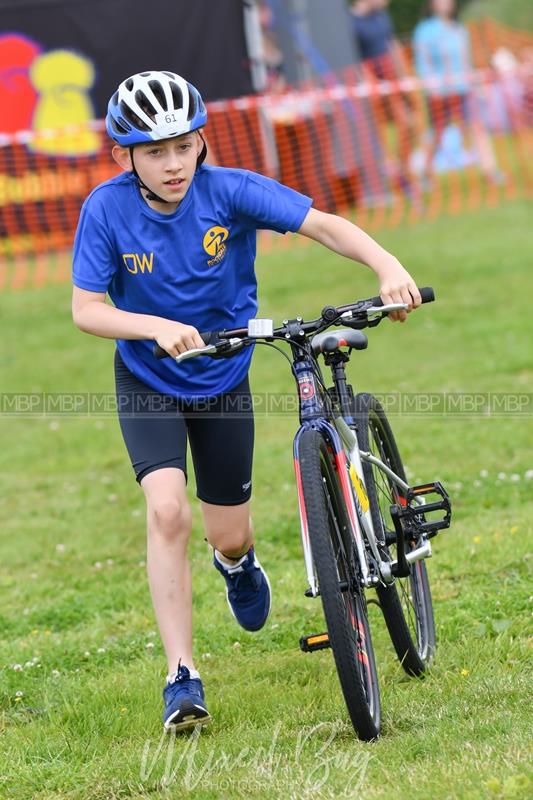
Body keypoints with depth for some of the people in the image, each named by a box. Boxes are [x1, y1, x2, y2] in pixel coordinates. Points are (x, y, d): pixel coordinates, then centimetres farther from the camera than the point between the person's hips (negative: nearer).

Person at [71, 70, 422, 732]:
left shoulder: (229, 191, -21)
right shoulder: (107, 208, -19)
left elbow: (324, 226, -27)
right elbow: (85, 309, -18)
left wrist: (388, 267, -45)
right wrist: (158, 327, -36)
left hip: (223, 379, 1)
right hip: (148, 381, -1)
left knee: (229, 536, 10)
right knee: (167, 511, -23)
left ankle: (237, 563, 50)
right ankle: (181, 677, -15)